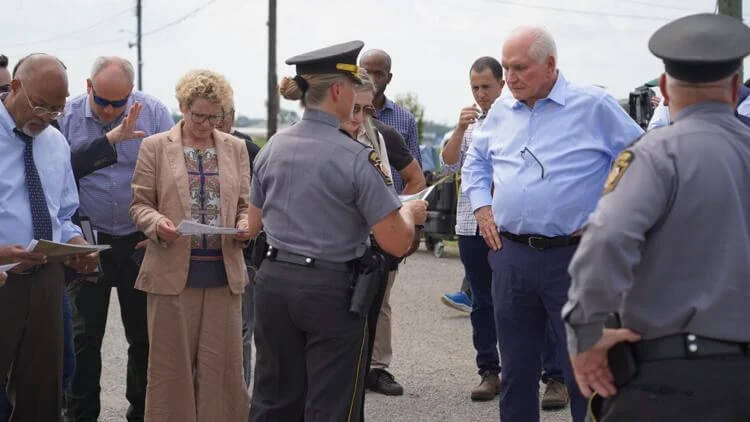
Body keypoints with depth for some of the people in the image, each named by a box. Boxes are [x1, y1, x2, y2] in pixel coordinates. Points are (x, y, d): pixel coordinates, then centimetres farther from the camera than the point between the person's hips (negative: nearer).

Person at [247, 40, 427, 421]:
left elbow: (253, 224, 14)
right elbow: (397, 243, -15)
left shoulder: (272, 148, 3)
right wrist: (410, 212, 6)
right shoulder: (357, 157, -15)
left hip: (274, 282, 6)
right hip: (331, 291, -6)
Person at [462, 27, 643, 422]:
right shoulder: (500, 111, 10)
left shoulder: (593, 105, -6)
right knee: (516, 369, 13)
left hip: (573, 256, -5)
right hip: (510, 256, 5)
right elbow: (476, 162, 26)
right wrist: (483, 209, 12)